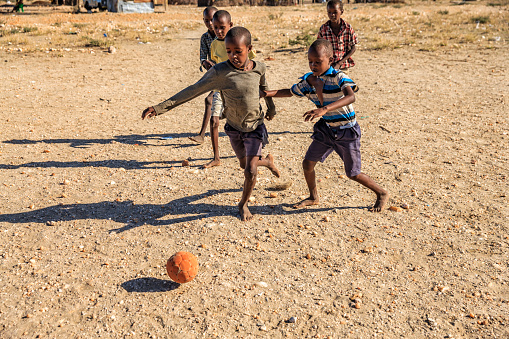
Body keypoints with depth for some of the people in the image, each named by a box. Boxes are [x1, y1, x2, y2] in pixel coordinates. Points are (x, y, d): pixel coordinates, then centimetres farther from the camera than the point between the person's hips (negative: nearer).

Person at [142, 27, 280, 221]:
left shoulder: (259, 68, -12)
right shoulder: (220, 72, -21)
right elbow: (193, 91, -20)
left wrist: (270, 107, 27)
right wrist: (160, 108, -25)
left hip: (254, 127, 0)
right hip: (233, 127, 1)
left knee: (250, 171, -9)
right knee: (244, 163, 20)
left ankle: (243, 204, 19)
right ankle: (267, 161, 55)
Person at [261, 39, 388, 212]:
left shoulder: (338, 77, -22)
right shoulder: (309, 80, -2)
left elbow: (350, 97, -41)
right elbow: (290, 92, 13)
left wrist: (324, 109, -55)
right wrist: (266, 93, -3)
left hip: (347, 131, -6)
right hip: (326, 128, 6)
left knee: (353, 174, 3)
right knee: (307, 163, 4)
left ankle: (382, 194, 28)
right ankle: (313, 197, 29)